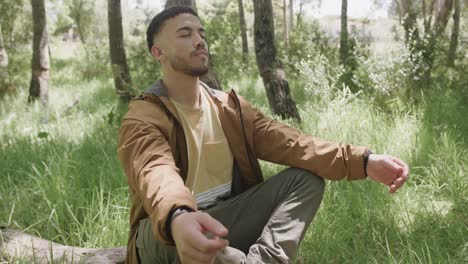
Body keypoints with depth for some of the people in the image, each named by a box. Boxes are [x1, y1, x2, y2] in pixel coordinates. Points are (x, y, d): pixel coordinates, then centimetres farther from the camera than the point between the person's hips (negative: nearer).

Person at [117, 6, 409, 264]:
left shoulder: (230, 106, 4)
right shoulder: (143, 117, -14)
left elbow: (289, 142, -8)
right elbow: (156, 173, -36)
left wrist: (363, 160, -23)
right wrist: (178, 218, -60)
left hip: (227, 222, 5)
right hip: (168, 232, -5)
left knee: (306, 177, -13)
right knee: (172, 230, -41)